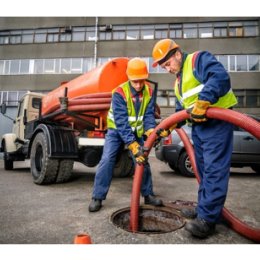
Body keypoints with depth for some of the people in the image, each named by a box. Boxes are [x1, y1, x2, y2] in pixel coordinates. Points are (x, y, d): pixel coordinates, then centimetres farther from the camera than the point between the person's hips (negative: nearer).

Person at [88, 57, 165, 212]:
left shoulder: (149, 92, -12)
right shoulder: (119, 93, -28)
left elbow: (149, 115, -14)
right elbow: (121, 123, -33)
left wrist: (151, 131, -36)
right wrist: (133, 146, -40)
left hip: (136, 131, 4)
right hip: (117, 130, -4)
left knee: (143, 161, 4)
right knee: (107, 160, -15)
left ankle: (148, 194, 20)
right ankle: (98, 197, -3)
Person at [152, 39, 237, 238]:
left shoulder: (198, 59, -7)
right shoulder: (178, 81, 19)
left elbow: (220, 77, -27)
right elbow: (181, 110, 22)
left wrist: (202, 102, -32)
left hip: (217, 122, -9)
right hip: (198, 126, 10)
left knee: (214, 170, -9)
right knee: (203, 169, 13)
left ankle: (208, 219, -3)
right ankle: (204, 209, 25)